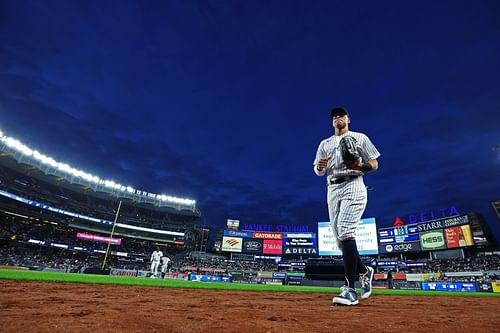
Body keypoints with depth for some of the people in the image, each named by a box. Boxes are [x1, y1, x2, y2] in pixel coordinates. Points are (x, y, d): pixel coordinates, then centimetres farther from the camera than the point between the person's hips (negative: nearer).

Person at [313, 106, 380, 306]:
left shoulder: (360, 138, 13)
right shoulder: (325, 143, 22)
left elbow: (375, 164, 7)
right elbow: (319, 172, 15)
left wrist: (360, 166, -16)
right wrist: (319, 166, -10)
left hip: (353, 186, -5)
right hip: (332, 190, 5)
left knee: (345, 232, -22)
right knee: (340, 238, 2)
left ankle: (350, 290, -21)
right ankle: (364, 271, 27)